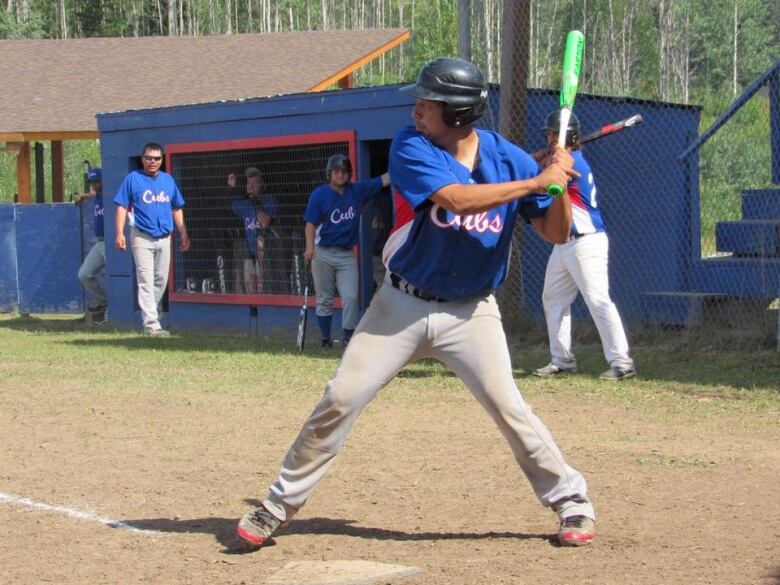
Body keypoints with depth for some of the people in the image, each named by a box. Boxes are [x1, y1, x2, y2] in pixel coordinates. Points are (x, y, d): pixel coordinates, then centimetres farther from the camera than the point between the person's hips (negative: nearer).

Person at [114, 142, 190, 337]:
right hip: (142, 237, -5)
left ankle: (149, 314, 24)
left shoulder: (168, 180, 13)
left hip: (164, 238, 5)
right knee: (146, 280, -10)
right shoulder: (133, 179, 1)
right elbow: (122, 206, -2)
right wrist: (120, 233, -12)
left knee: (161, 280, 9)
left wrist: (183, 234, 12)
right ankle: (151, 324, -14)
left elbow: (177, 208, 18)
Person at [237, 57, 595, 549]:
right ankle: (280, 504, 10)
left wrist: (560, 186, -22)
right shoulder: (411, 147, -14)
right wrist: (537, 182, -30)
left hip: (470, 312, 0)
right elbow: (456, 199, -30)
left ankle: (572, 501, 8)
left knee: (508, 407, -11)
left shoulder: (509, 158, -7)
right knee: (341, 399, -3)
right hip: (403, 305, 0)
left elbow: (556, 234, -3)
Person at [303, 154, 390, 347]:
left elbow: (385, 179, 4)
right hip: (323, 253, -2)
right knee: (324, 299, 5)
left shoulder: (358, 190, 4)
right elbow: (311, 223, -9)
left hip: (347, 255, 2)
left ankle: (348, 337, 0)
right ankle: (325, 339, 13)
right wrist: (310, 248, -23)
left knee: (351, 296, -7)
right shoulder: (320, 194, -5)